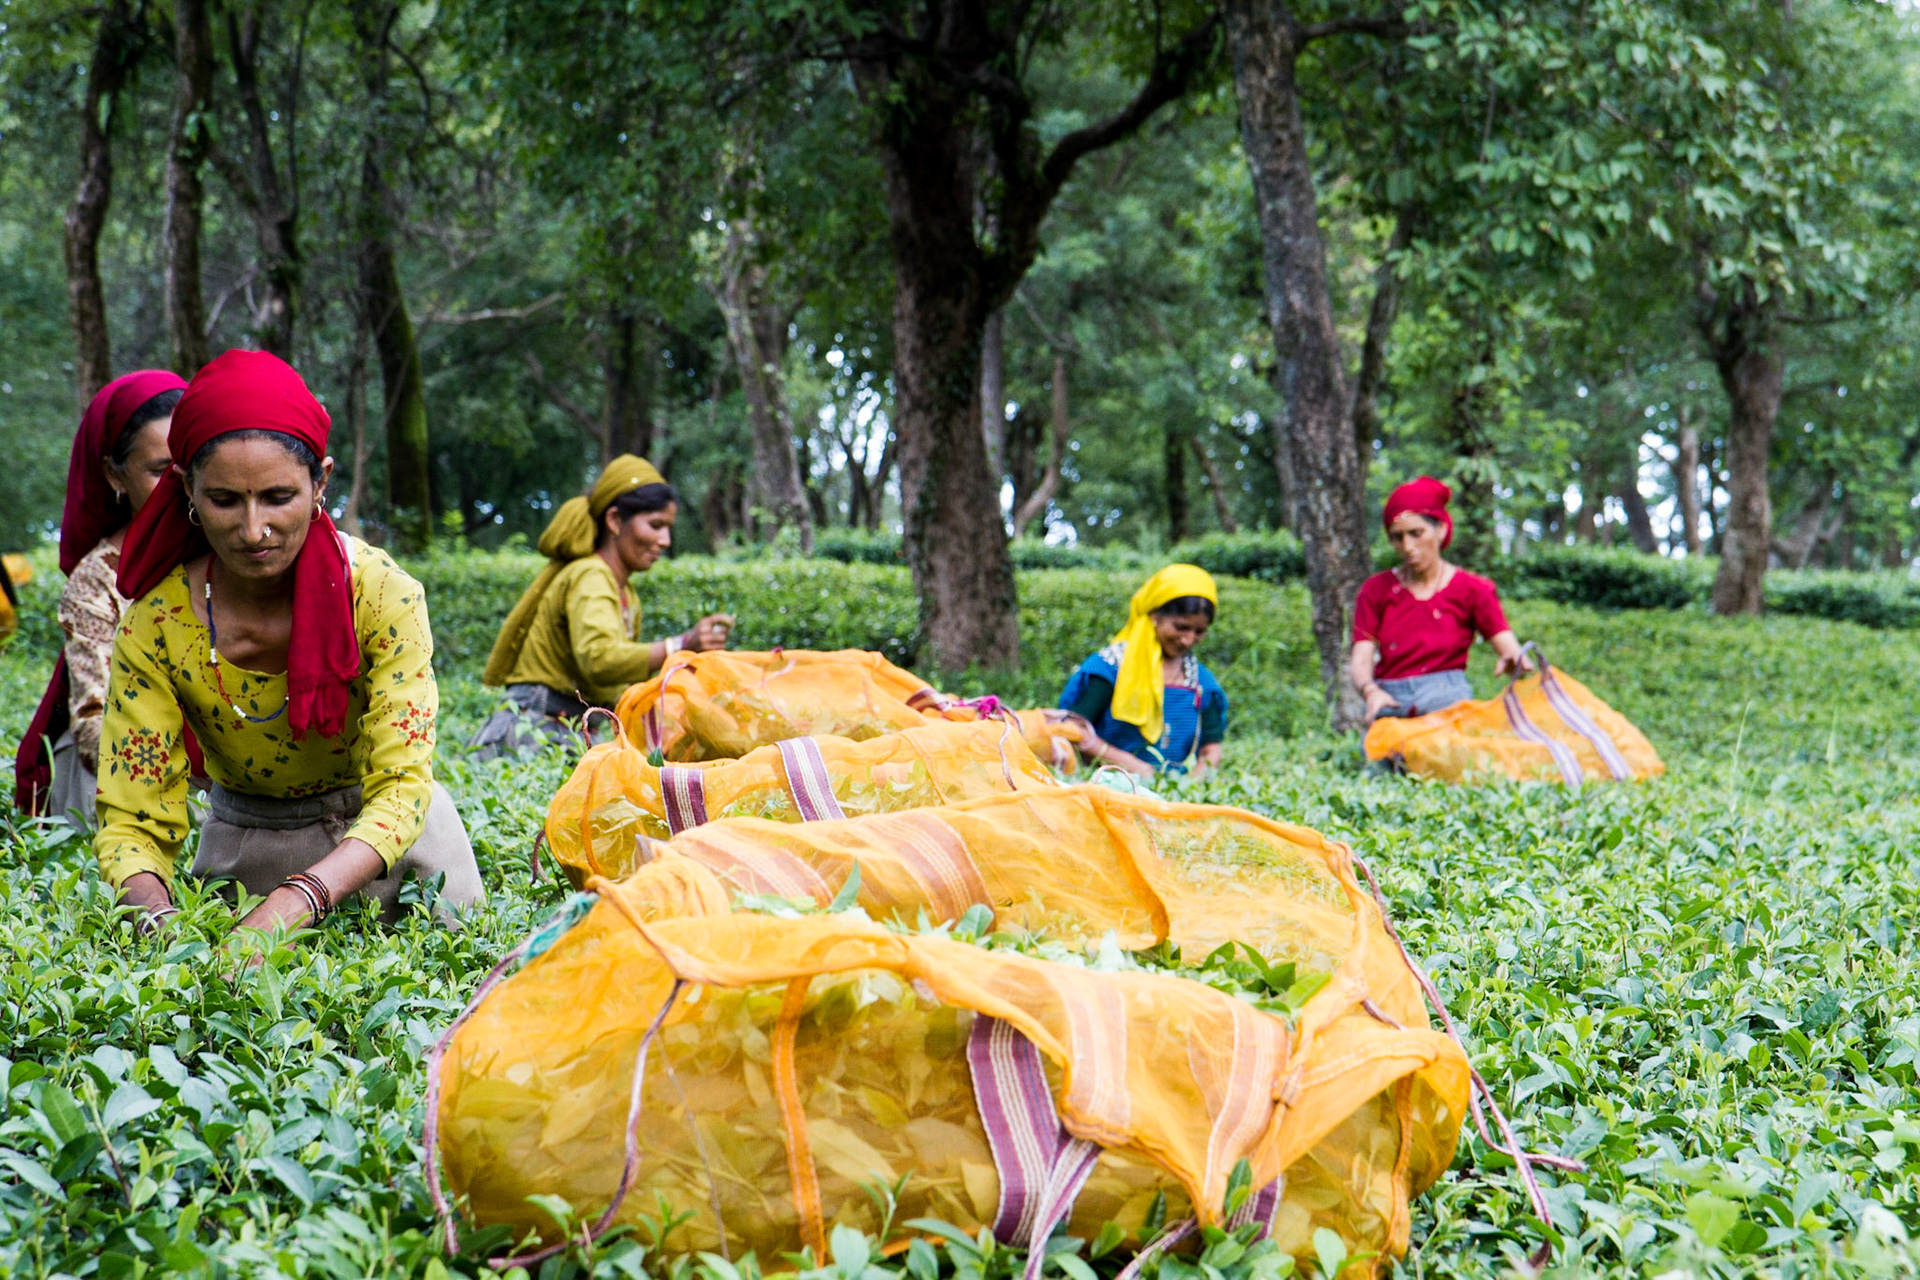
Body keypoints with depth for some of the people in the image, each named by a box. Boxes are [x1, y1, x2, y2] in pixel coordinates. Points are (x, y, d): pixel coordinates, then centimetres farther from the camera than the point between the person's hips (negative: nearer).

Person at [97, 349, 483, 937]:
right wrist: (159, 915, -44)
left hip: (385, 837, 0)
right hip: (244, 844, 1)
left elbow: (400, 786, -29)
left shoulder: (380, 591, -25)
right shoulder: (156, 622, -21)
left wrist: (295, 901, -47)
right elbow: (133, 821, -20)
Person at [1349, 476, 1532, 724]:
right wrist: (1371, 692, -21)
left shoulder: (1472, 590, 7)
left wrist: (1514, 662, -27)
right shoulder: (1376, 590, 11)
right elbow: (1360, 662, 2)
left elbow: (1511, 648, -2)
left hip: (1448, 703, -2)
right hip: (1388, 704, 2)